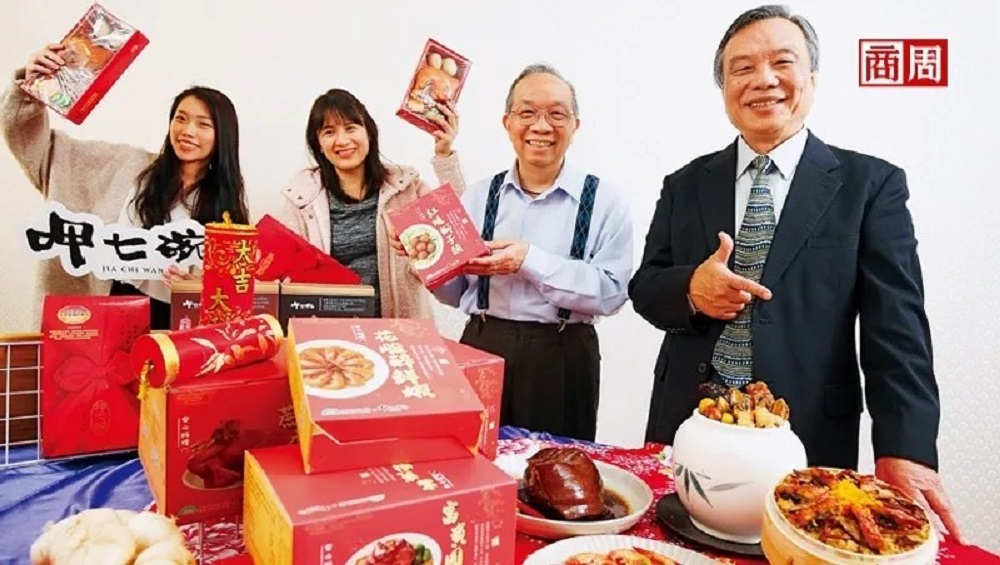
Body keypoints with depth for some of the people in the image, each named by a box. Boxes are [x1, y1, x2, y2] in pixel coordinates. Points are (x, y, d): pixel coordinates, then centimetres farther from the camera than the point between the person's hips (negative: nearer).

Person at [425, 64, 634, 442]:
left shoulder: (604, 201, -3)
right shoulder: (479, 197, 6)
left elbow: (612, 292, -15)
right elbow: (456, 293, 9)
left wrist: (530, 261, -21)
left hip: (562, 358, -2)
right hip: (481, 348, 3)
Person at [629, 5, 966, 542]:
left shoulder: (870, 184, -1)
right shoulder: (685, 185, 7)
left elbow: (896, 326, -8)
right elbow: (643, 286, 7)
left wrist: (905, 451, -19)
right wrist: (690, 288, -16)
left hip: (809, 440, -2)